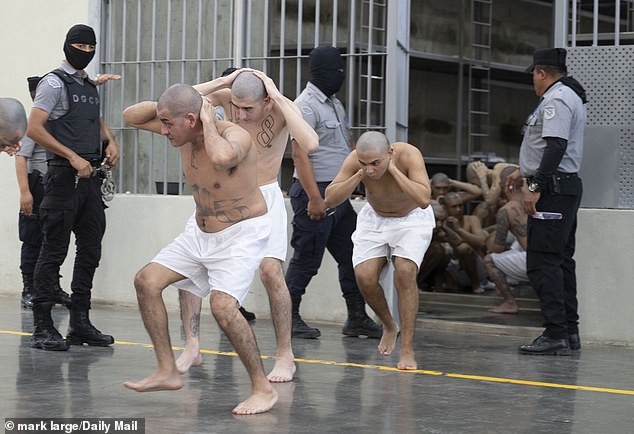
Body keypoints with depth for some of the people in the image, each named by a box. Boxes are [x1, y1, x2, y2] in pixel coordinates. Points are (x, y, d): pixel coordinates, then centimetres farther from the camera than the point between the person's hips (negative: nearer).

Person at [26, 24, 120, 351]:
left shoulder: (90, 86, 17)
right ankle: (42, 328, -3)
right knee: (54, 251, -6)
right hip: (64, 177, -8)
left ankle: (80, 323, 17)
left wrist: (110, 141, 12)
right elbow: (34, 129, -15)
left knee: (90, 249, 9)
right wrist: (73, 158, -19)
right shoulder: (54, 83, -6)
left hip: (90, 177, 8)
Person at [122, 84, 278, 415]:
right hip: (201, 232, 8)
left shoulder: (235, 136, -29)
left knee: (222, 305, -27)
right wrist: (166, 105, -14)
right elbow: (130, 116, 4)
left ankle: (263, 389, -14)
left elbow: (221, 157, -55)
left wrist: (209, 122, -36)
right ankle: (167, 372, 7)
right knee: (146, 281, 0)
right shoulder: (182, 129, -7)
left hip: (242, 235, -8)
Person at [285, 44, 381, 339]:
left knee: (352, 257, 10)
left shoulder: (335, 104, 17)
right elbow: (299, 154, -19)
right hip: (315, 194, -9)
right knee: (307, 259, -4)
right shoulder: (305, 106, -12)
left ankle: (357, 319, 16)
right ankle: (289, 317, 6)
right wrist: (314, 198, -24)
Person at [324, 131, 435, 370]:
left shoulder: (408, 155, -33)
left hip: (412, 218, -3)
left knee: (405, 272, -24)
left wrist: (393, 170, -43)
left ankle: (407, 349, -16)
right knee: (364, 276, -14)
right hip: (374, 218, 3)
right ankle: (389, 326, 17)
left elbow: (424, 199, -43)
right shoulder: (355, 159, -25)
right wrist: (359, 175, -37)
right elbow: (330, 199, -27)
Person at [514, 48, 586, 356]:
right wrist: (536, 183, 19)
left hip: (553, 188, -11)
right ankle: (570, 332, 17)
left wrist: (536, 186, -24)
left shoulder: (555, 99, -11)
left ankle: (555, 335, -16)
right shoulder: (570, 97, 21)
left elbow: (556, 146, -22)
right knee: (561, 261, 13)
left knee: (542, 263, -13)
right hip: (568, 184, 11)